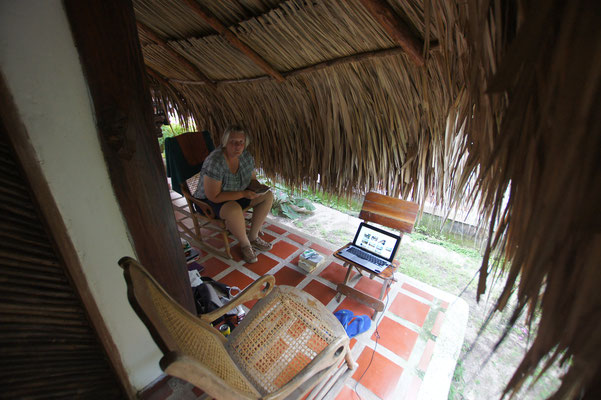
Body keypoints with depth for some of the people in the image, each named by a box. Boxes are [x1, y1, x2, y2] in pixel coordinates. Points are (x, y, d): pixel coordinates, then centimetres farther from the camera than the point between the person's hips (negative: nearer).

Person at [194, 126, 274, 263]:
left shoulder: (245, 155, -8)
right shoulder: (215, 162, -30)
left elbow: (252, 177, 8)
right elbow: (214, 196, -29)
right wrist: (243, 194, -29)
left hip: (237, 194, 8)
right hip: (211, 201, -7)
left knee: (268, 195, -6)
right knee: (234, 210, -39)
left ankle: (253, 237, 2)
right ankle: (245, 244, -8)